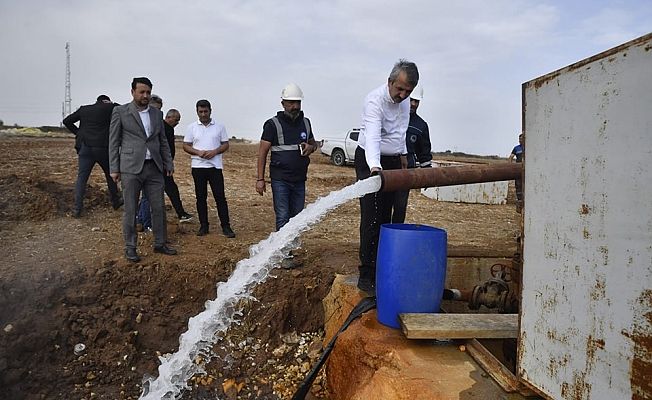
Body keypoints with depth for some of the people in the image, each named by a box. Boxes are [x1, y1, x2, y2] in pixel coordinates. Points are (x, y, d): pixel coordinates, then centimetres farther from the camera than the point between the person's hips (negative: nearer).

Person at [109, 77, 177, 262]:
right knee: (130, 211, 2)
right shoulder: (120, 112, 0)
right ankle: (130, 247, 13)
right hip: (131, 168, -4)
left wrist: (169, 164, 11)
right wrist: (114, 169, -4)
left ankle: (160, 244, 19)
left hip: (154, 167, 4)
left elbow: (163, 141, 16)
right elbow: (113, 142, 0)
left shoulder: (157, 113, 12)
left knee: (159, 207, 6)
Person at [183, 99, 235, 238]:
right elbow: (186, 146, 6)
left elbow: (225, 144, 5)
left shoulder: (219, 126, 6)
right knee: (200, 197, 6)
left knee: (220, 196, -3)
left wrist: (214, 152, -13)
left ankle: (225, 226, 2)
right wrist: (198, 152, -13)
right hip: (198, 167, 1)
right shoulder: (192, 127, 7)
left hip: (215, 166, -1)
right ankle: (203, 226, 15)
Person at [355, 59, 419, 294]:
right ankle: (367, 277, -7)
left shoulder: (404, 101, 3)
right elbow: (372, 136, -38)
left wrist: (402, 154, 21)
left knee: (385, 219, 9)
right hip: (370, 162, -7)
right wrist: (374, 167, -52)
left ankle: (381, 269, 19)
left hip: (393, 162, 7)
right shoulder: (375, 100, -22)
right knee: (371, 220, -12)